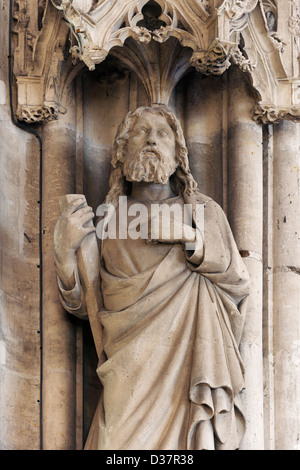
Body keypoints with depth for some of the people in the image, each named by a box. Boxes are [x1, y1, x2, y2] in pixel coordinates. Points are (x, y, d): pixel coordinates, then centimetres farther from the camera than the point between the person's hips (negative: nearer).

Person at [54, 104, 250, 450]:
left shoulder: (205, 212, 7)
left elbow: (239, 286, 2)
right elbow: (82, 306, 5)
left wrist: (191, 238, -12)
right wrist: (64, 249, -13)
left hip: (193, 369, 0)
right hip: (132, 379, 0)